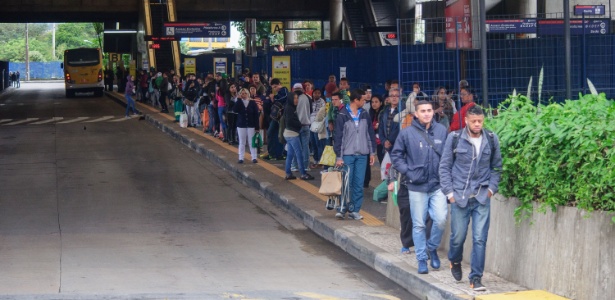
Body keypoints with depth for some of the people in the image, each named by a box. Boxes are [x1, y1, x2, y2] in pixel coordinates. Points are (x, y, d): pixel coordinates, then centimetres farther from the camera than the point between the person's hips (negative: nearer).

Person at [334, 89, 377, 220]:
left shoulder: (365, 115, 7)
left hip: (362, 155, 4)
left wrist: (372, 152, 10)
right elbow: (338, 137, -6)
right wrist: (339, 157, -9)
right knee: (346, 183, -2)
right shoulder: (342, 116, -6)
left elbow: (370, 133, 13)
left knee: (359, 184, 3)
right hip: (347, 155, -4)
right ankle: (342, 209, 7)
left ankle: (354, 210, 9)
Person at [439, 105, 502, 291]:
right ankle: (455, 261, 40)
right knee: (458, 236, 9)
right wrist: (449, 192, -3)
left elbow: (496, 167, 11)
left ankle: (476, 278, 2)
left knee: (480, 239, -4)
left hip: (482, 197, 1)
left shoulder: (491, 140, 1)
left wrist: (492, 188, 1)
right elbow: (445, 167, 2)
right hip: (459, 196, -1)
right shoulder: (454, 139, -4)